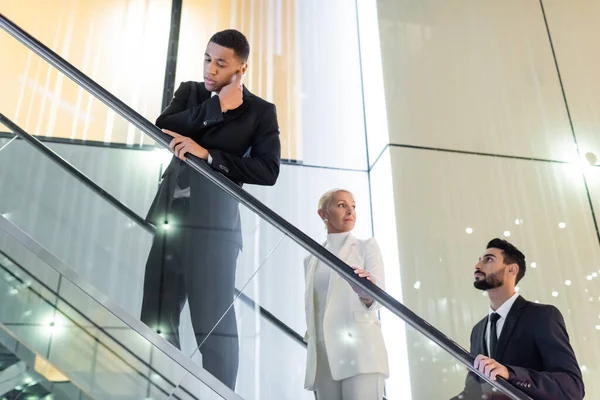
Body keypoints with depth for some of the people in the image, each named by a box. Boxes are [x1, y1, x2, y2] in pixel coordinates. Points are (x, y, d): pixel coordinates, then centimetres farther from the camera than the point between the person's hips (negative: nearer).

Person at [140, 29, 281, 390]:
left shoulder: (260, 112, 6)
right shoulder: (190, 92, 18)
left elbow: (268, 171, -7)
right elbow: (163, 128, 0)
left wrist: (207, 155, -12)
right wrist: (216, 108, -5)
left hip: (214, 222, -4)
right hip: (168, 214, 4)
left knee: (215, 325, -3)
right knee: (157, 320, 7)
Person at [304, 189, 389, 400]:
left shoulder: (367, 247, 8)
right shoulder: (311, 260, 19)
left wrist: (367, 294, -31)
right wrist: (311, 355, 14)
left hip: (359, 349, -4)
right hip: (323, 356, 4)